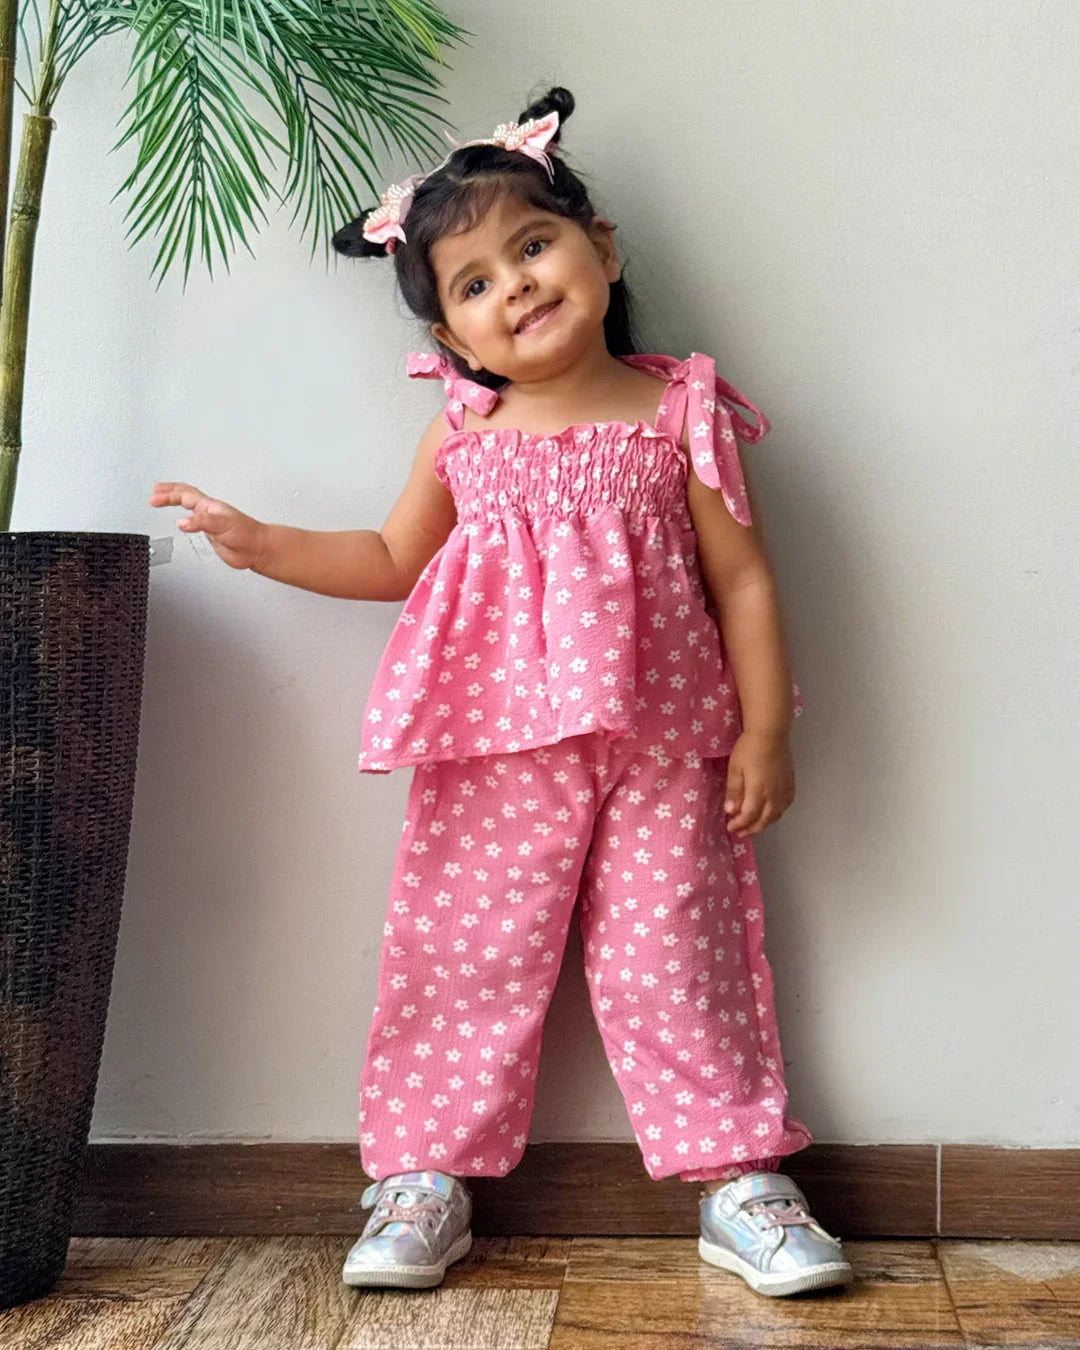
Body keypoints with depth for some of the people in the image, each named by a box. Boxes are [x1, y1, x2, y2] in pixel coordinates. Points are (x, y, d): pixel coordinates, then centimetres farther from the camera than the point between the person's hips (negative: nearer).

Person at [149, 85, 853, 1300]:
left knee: (674, 958, 2)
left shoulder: (680, 413, 2)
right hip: (496, 754, 2)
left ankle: (739, 1184, 15)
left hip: (661, 752, -1)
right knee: (466, 955, 4)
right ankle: (425, 1179, 18)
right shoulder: (464, 433, 8)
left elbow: (742, 578, 2)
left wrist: (763, 731, -3)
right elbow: (394, 561, 20)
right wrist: (261, 544, 9)